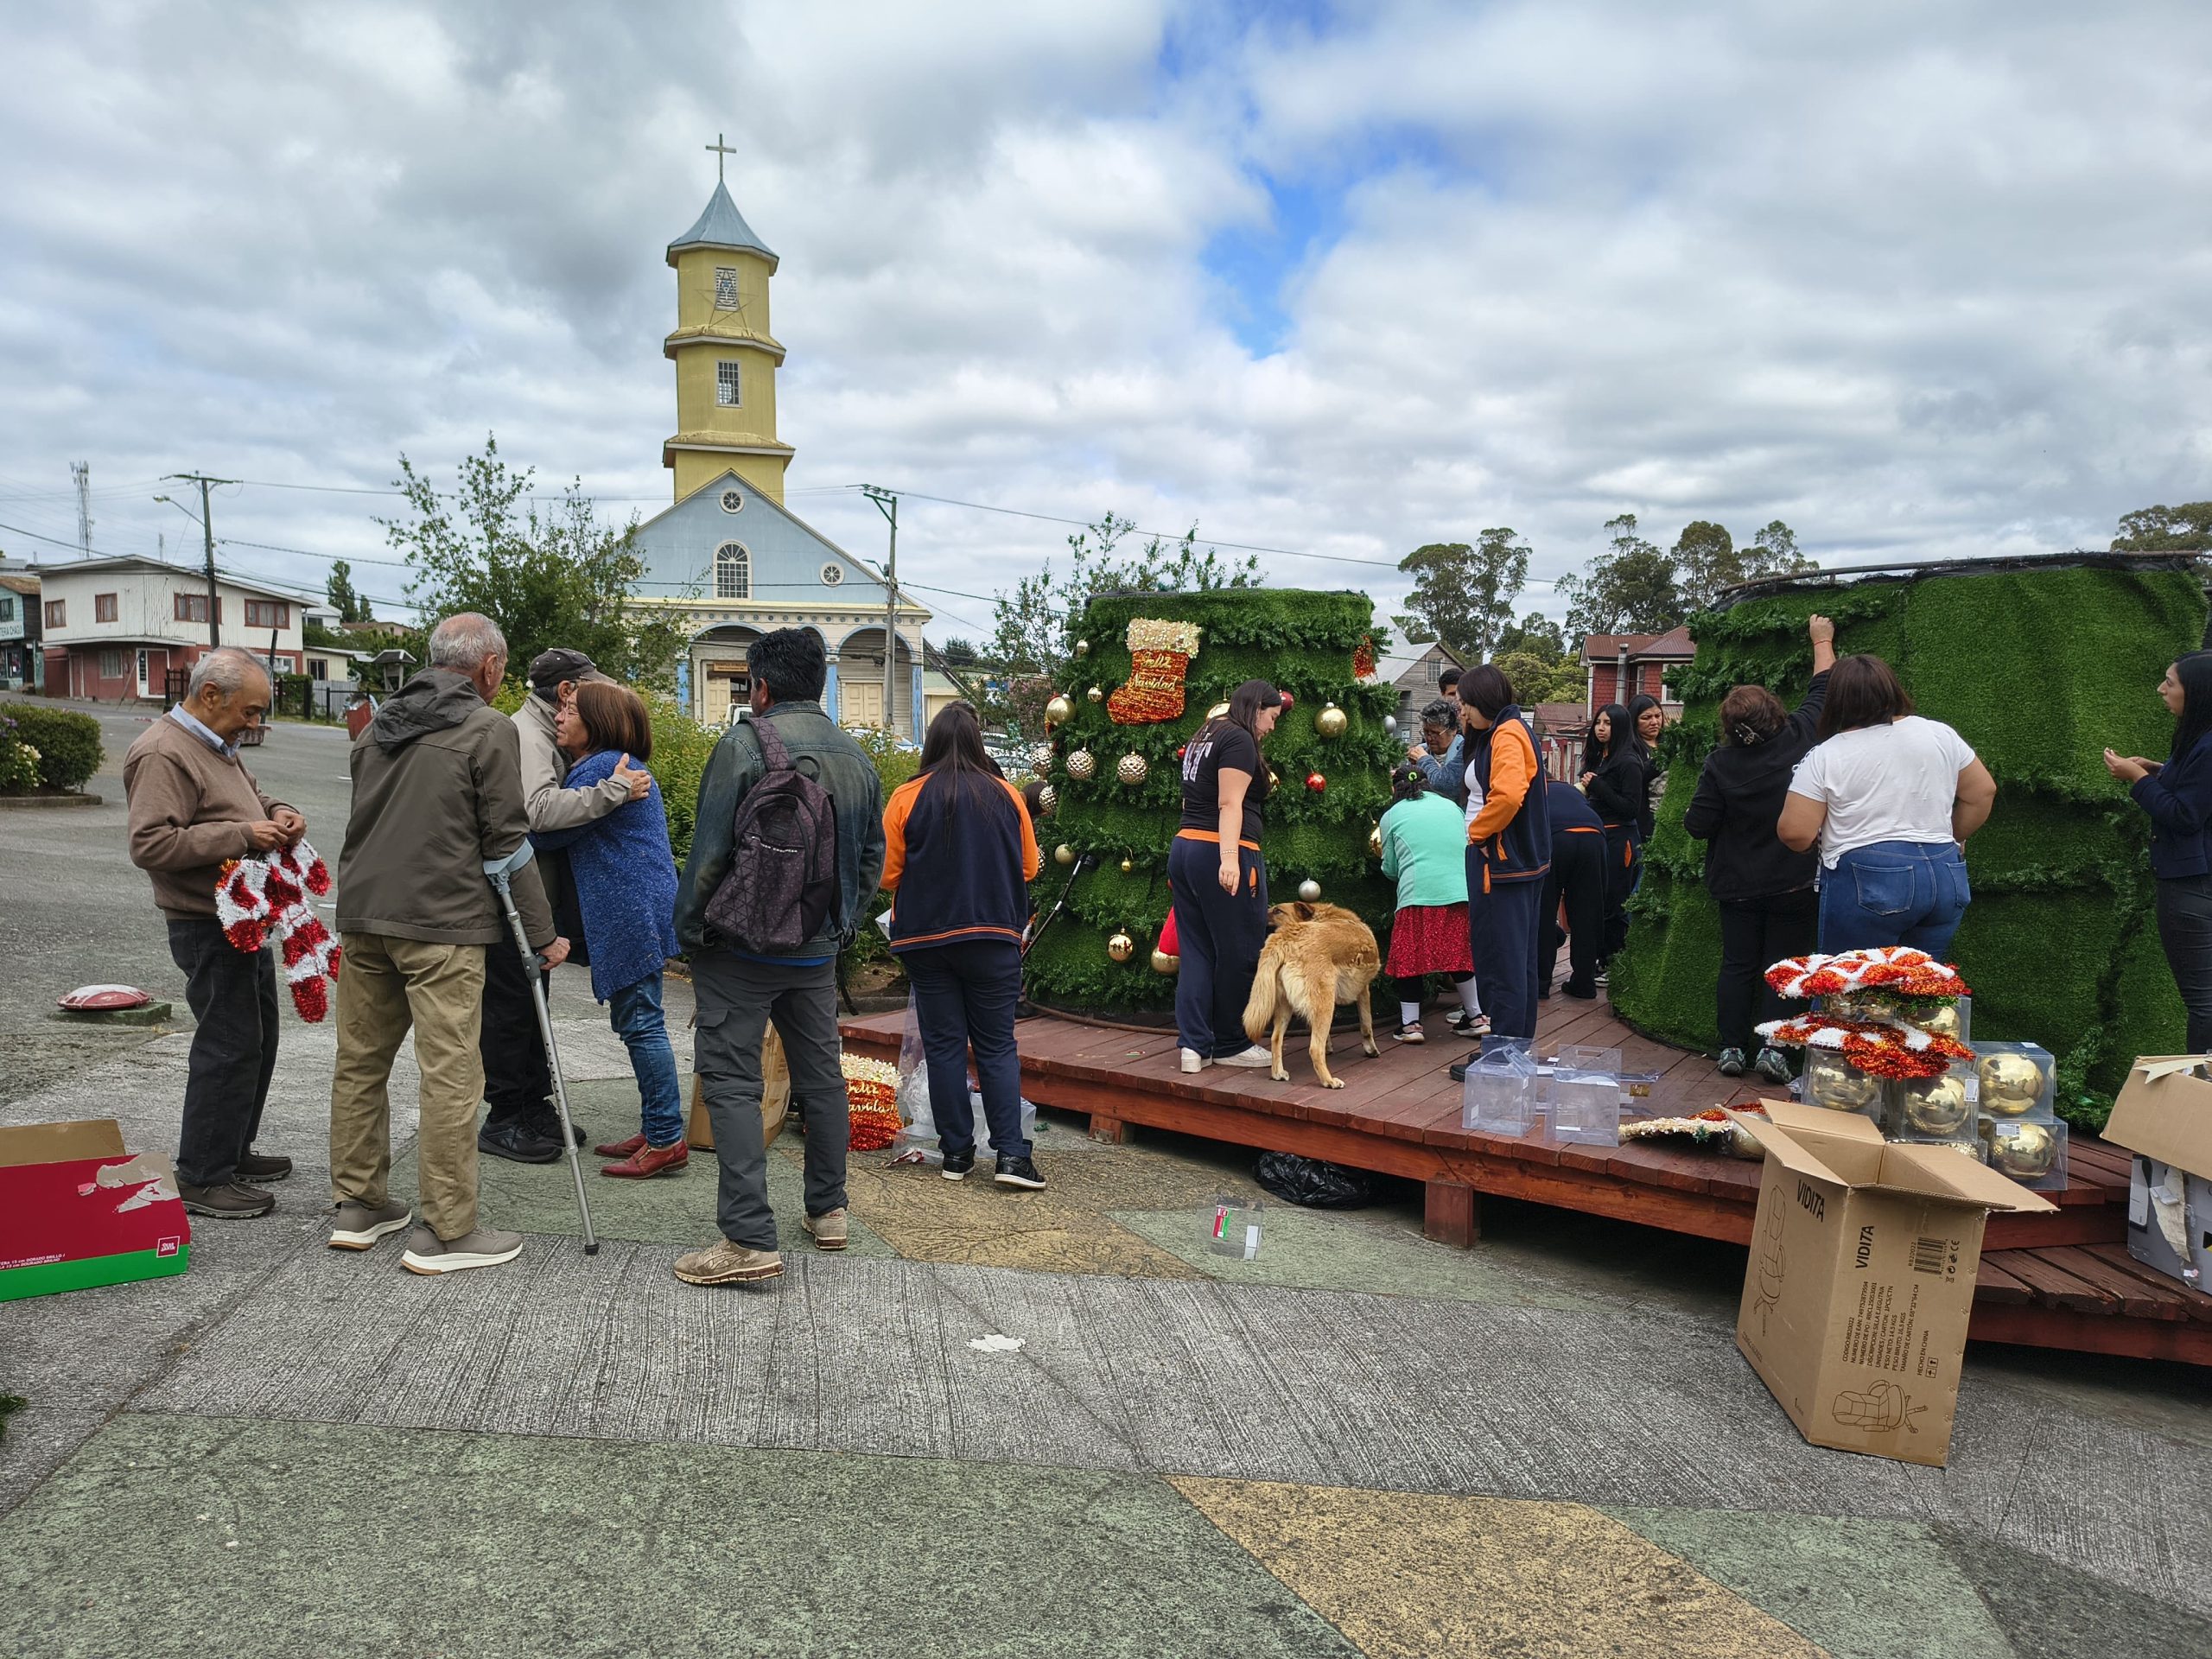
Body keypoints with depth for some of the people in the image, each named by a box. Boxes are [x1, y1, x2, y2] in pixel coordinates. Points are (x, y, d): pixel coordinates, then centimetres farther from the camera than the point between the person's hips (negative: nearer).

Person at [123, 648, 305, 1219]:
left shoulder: (217, 746, 14)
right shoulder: (163, 754, -18)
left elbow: (250, 797, 27)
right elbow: (150, 844, -25)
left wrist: (278, 813, 4)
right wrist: (242, 835, -27)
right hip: (206, 927, -11)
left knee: (257, 1037, 17)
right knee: (229, 1044, -6)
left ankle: (234, 1152, 31)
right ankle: (202, 1178, 4)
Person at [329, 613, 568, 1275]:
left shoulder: (378, 724, 16)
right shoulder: (488, 729, -5)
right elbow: (506, 842, -8)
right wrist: (543, 935, -3)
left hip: (361, 914, 8)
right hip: (441, 923, -8)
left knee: (360, 1060, 15)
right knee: (451, 1073, -3)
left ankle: (358, 1205, 25)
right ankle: (445, 1231, 0)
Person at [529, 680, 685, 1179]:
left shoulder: (598, 768, -14)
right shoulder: (621, 766, 18)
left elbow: (546, 834, -10)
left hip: (632, 912, -11)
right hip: (634, 909, 11)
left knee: (640, 1021, -6)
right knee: (635, 1020, 14)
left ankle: (666, 1140, -1)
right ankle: (656, 1131, 21)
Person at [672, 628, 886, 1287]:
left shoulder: (744, 744, -11)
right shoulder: (857, 757, 9)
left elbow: (709, 852, -14)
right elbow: (871, 861, 13)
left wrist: (689, 930, -3)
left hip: (742, 949, -6)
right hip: (817, 952, 6)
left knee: (731, 1080, -3)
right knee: (821, 1073, 17)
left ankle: (748, 1239, -8)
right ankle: (828, 1211, 28)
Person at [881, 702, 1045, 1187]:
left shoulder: (907, 797, -6)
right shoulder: (1006, 795, -1)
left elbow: (889, 874, -2)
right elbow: (1028, 867, 7)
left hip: (925, 937, 0)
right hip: (993, 936, 1)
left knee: (944, 1046, 8)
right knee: (997, 1047, 6)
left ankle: (957, 1153, 12)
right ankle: (1011, 1155, -1)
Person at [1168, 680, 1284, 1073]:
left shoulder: (1204, 738, 20)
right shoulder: (1239, 739, -8)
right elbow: (1229, 804, -19)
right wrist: (1230, 859, -27)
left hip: (1184, 847, 9)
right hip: (1220, 852, -9)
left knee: (1196, 952, 8)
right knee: (1239, 953, 2)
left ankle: (1194, 1045, 6)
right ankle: (1231, 1045, 11)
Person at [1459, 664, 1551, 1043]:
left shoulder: (1507, 735, -15)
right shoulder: (1496, 734, 16)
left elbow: (1507, 795, -30)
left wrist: (1478, 831, -16)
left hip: (1501, 861, -11)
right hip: (1520, 861, 11)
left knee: (1501, 958, -5)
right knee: (1518, 956, 16)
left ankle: (1506, 1043, -1)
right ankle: (1517, 1038, 24)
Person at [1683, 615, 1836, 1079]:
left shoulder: (1720, 765, -12)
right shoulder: (1799, 740, -9)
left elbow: (1697, 826, -10)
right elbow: (1822, 691, 8)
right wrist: (1822, 641, 22)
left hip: (1738, 886, 0)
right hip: (1795, 884, 0)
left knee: (1737, 965, 9)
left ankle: (1732, 1049, 11)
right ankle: (1772, 1049, 1)